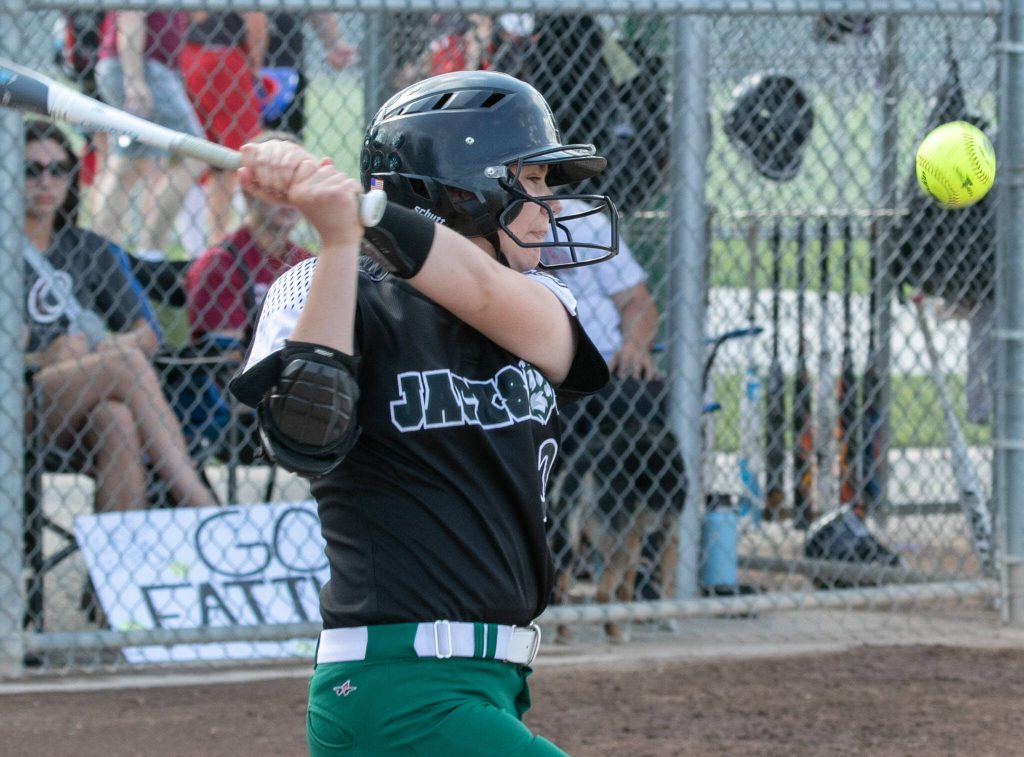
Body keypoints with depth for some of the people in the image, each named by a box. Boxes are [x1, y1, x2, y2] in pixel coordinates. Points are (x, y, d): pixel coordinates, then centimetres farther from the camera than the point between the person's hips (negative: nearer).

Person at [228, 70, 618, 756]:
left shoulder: (538, 310, 13)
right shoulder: (328, 291, -1)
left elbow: (484, 292, -12)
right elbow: (307, 440, -20)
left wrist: (353, 206, -28)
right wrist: (339, 238, -25)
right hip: (398, 693, -7)